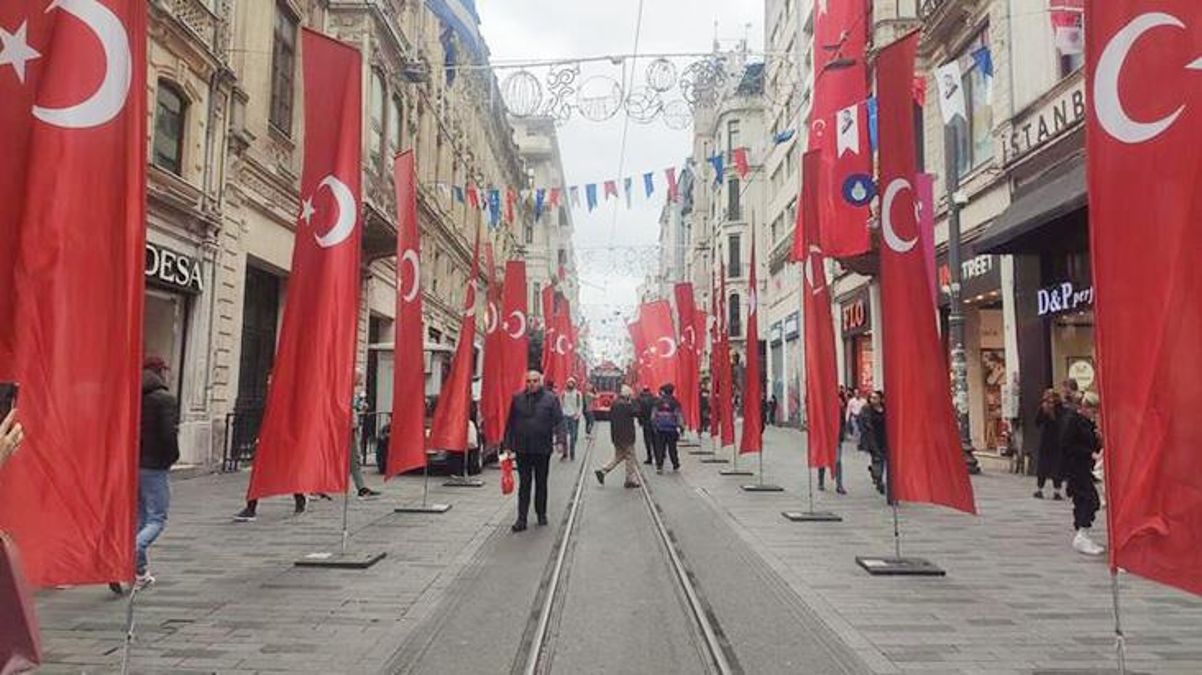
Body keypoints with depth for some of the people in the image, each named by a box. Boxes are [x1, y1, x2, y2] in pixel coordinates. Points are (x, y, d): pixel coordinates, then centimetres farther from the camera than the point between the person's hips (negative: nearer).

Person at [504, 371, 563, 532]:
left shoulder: (550, 399, -1)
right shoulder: (517, 399, 3)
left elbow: (559, 421, -3)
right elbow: (510, 422, 5)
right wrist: (509, 445, 3)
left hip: (542, 448, 0)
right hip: (522, 449, 1)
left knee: (541, 483, 13)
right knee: (524, 484, 3)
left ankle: (541, 514, 28)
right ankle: (521, 519, 6)